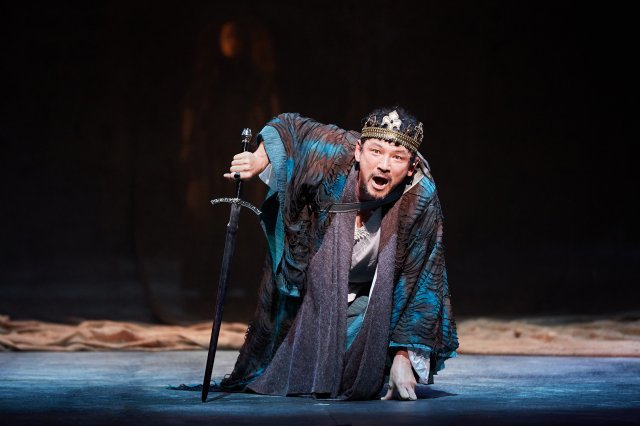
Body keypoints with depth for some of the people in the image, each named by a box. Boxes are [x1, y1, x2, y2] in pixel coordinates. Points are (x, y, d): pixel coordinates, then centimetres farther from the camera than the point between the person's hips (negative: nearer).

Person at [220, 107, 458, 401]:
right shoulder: (335, 156, -32)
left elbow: (418, 280, -23)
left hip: (366, 297, -1)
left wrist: (402, 356, -22)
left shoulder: (420, 201, -32)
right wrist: (257, 163, -24)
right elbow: (286, 129, -10)